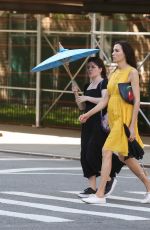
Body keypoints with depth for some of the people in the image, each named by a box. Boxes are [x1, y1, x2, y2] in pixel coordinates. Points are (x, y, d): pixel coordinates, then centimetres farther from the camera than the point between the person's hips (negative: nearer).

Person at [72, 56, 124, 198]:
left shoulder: (104, 83, -6)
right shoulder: (87, 86, 18)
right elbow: (82, 107, 17)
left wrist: (87, 98, -20)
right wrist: (76, 94, 3)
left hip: (101, 124, -8)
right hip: (89, 124, 8)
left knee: (93, 153, -14)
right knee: (85, 154, 1)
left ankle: (110, 179, 5)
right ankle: (92, 187, 4)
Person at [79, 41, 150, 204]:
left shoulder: (132, 72, -7)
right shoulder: (113, 74, 15)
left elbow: (137, 101, -12)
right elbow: (105, 100, 15)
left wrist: (132, 126, -17)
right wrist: (88, 114, 8)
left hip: (124, 117, -8)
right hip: (113, 117, 8)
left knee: (107, 151, -14)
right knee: (124, 156, 12)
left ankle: (100, 195, -12)